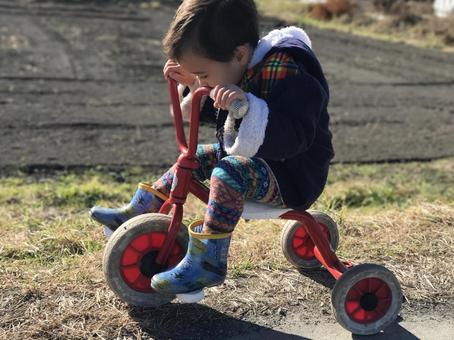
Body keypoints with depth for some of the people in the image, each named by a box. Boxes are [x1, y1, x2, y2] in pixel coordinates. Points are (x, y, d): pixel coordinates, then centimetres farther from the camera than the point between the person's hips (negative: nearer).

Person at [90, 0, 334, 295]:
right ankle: (137, 214, 22)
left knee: (229, 173, -33)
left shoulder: (286, 74, -26)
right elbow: (209, 112, 18)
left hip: (293, 174, -10)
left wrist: (247, 105, -48)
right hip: (253, 157, 10)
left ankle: (207, 262, -26)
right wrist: (189, 83, 2)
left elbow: (292, 139, -37)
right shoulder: (239, 71, 3)